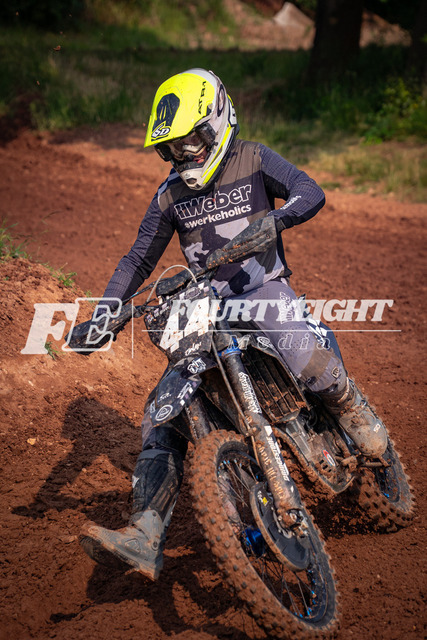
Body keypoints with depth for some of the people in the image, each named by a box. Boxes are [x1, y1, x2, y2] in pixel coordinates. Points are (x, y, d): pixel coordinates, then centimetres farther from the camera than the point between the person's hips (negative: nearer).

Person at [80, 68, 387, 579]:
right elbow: (138, 259, 16)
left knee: (303, 357, -36)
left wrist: (277, 219, -31)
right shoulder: (171, 195, 14)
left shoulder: (253, 159, 4)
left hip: (263, 289, -3)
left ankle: (355, 413, -2)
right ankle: (145, 540, -17)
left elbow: (310, 192, -9)